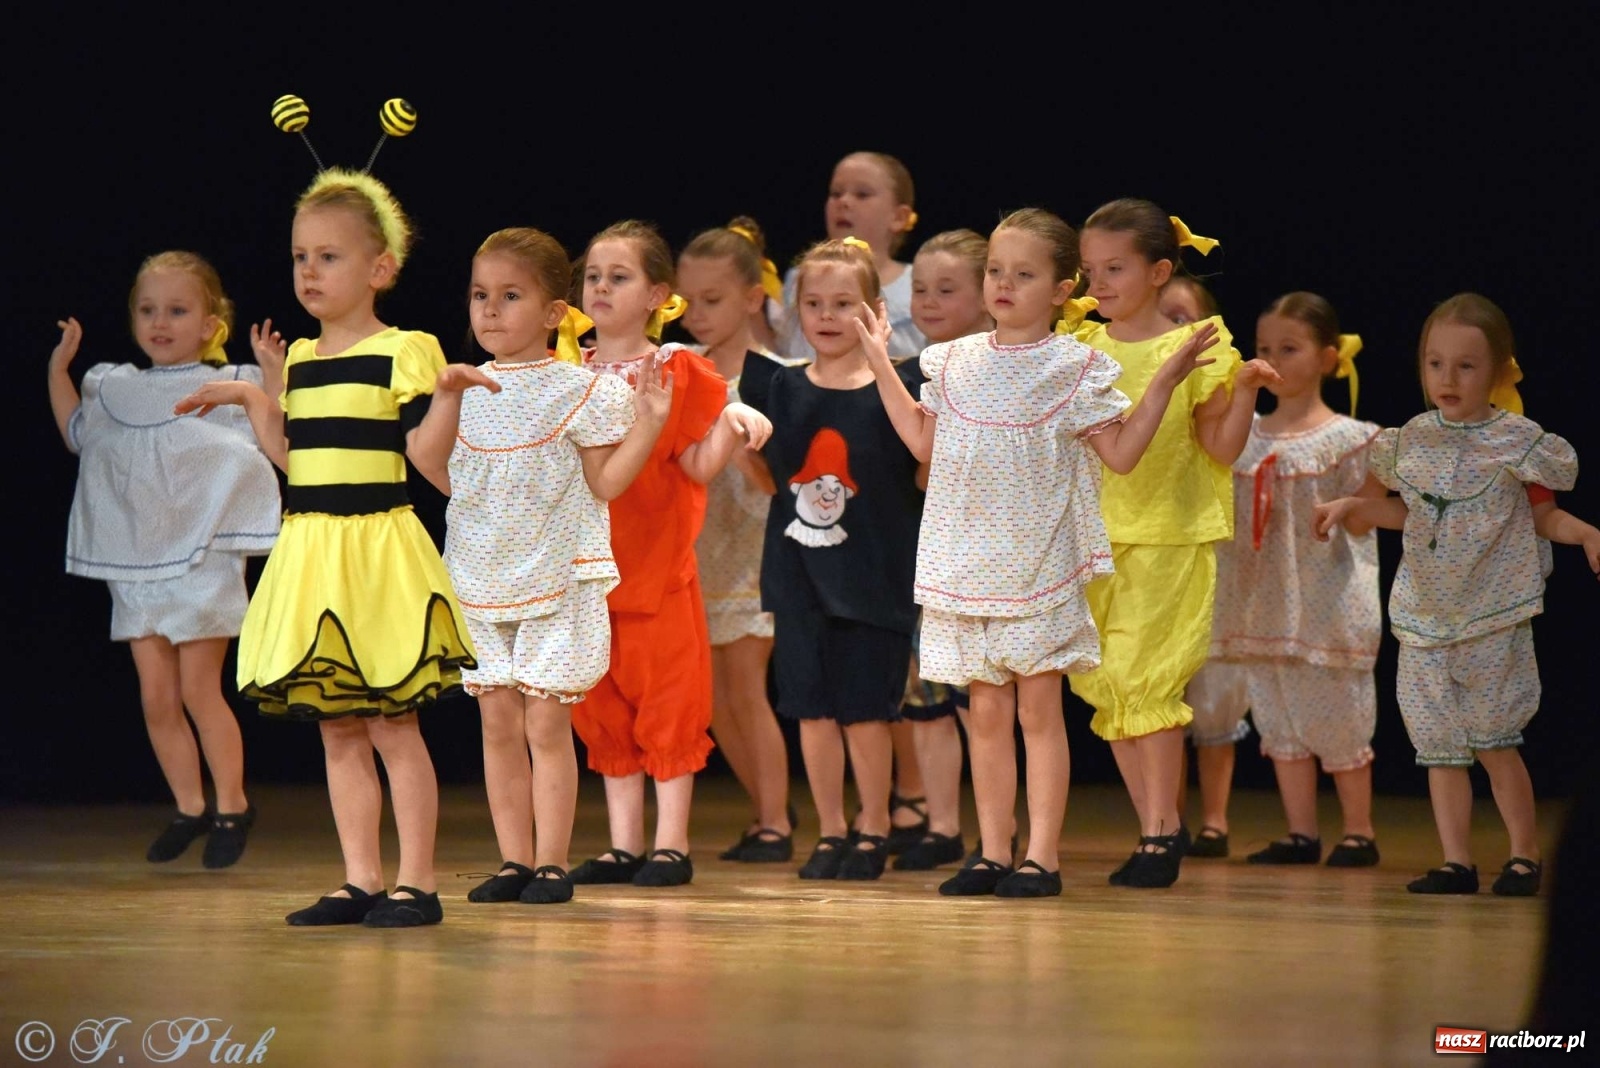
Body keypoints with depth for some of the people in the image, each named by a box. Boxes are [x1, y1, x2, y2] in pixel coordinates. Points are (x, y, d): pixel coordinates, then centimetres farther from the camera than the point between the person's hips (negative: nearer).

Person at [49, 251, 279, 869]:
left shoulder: (228, 388, -5)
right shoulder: (117, 389, 9)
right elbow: (77, 434, 25)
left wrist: (276, 382, -22)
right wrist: (59, 372, 16)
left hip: (203, 560, -5)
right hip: (136, 568, 5)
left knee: (198, 689, -5)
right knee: (156, 697, 5)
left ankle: (231, 806, 10)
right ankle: (189, 808, 17)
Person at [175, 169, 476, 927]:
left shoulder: (404, 353, -7)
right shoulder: (300, 360, 13)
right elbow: (295, 460, 15)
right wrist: (256, 402, 14)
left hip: (378, 551, -7)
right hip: (309, 552, 7)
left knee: (391, 724, -3)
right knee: (336, 729, 9)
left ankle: (416, 879, 3)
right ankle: (361, 879, 14)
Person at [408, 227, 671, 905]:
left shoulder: (579, 391, -5)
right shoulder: (468, 391, 9)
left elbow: (605, 482, -5)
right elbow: (448, 478, 12)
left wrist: (647, 423, -16)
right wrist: (444, 401, 1)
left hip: (556, 581, -5)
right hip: (480, 583, 5)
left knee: (546, 722, -4)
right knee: (498, 722, 5)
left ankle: (552, 862, 1)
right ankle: (513, 860, 11)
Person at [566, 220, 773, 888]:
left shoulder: (677, 373, -1)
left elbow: (700, 466, -5)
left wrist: (733, 425, -21)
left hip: (659, 563, -4)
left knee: (667, 700, -2)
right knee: (604, 706, 7)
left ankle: (671, 844, 3)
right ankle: (624, 843, 14)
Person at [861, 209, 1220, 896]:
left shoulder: (1076, 368, -3)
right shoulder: (957, 362, 8)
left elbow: (1121, 453, -4)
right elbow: (924, 442, 17)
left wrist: (1164, 383, -11)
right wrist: (881, 366, 17)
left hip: (1039, 566, -4)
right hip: (968, 567, 4)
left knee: (1037, 711, -2)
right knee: (986, 713, 7)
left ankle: (1041, 856, 1)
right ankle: (992, 852, 12)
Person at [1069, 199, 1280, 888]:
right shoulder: (1079, 349, 8)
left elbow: (1223, 449, -2)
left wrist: (1244, 390, -16)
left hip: (1168, 538, -5)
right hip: (1095, 537, 5)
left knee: (1144, 677, -10)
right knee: (1107, 685, 4)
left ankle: (1160, 829, 1)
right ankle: (1158, 825, 15)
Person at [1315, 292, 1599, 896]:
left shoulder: (1518, 441, -7)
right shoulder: (1414, 440, 5)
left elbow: (1544, 515, 1)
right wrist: (1353, 508, 11)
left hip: (1494, 618, -4)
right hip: (1426, 619, 4)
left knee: (1493, 743, -3)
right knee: (1438, 746, 4)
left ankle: (1525, 855, 11)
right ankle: (1456, 862, 10)